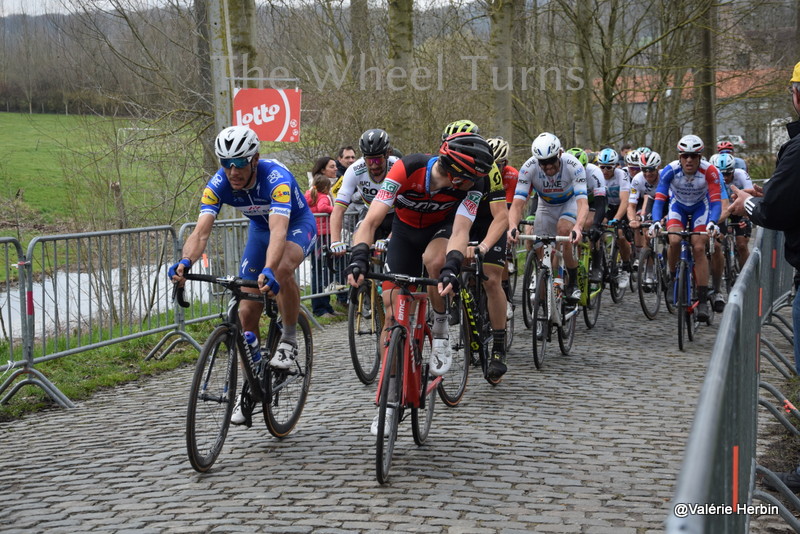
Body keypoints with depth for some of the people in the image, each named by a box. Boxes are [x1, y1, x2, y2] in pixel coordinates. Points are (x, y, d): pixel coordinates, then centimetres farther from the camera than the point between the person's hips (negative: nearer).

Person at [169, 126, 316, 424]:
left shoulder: (275, 178, -38)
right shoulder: (218, 185, -24)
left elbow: (278, 231, -51)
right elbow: (201, 231, -33)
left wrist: (268, 271, -69)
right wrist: (186, 262, -55)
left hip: (297, 225, -5)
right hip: (259, 229, 5)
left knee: (282, 269, -38)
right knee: (247, 312, -3)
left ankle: (289, 340, -14)